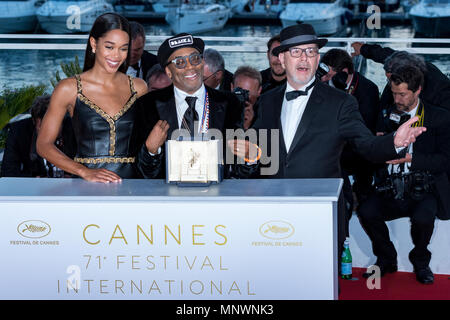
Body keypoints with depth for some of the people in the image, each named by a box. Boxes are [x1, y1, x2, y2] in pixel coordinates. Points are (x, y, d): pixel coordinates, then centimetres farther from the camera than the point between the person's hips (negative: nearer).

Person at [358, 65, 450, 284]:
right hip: (391, 190, 3)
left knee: (422, 218, -34)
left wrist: (410, 158, -17)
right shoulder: (388, 115, 15)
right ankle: (386, 259, 3)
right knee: (366, 212, -25)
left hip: (424, 189, -3)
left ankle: (420, 260, 0)